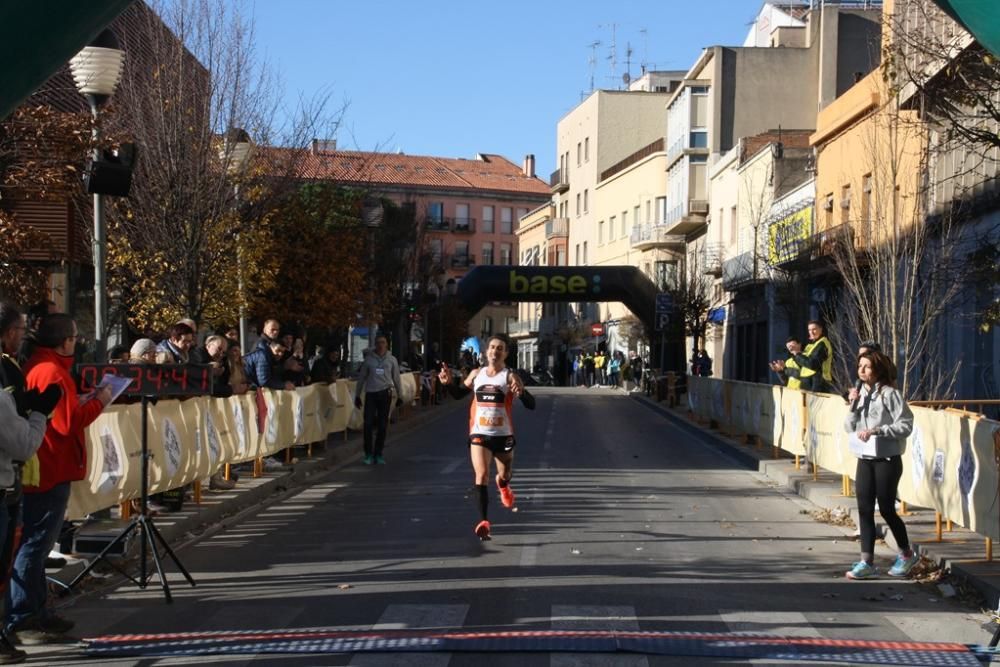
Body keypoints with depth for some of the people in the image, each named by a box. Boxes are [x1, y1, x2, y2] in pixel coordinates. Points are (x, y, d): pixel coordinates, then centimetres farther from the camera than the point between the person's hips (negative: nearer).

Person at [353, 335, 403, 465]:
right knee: (368, 424, -7)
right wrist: (357, 395, 9)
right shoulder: (368, 359, 5)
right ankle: (368, 454, 3)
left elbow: (396, 379, 9)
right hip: (370, 394, 0)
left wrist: (399, 396, 8)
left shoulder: (391, 360, 6)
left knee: (382, 425, 4)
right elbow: (362, 378, 9)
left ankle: (378, 454, 14)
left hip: (385, 394, 0)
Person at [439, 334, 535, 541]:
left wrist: (521, 391, -35)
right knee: (482, 475, -15)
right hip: (479, 434, 1)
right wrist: (449, 383, -1)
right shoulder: (476, 374, 4)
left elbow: (531, 405, -14)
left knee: (505, 475, 18)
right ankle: (484, 521, -14)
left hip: (503, 434, -1)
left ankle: (502, 484, 56)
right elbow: (459, 394, 20)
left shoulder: (510, 376, -7)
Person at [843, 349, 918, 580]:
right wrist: (853, 405, -8)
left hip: (887, 460, -6)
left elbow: (905, 425, -15)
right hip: (864, 459, 6)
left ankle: (907, 554, 24)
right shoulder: (860, 394, 8)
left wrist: (876, 431, -22)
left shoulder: (889, 394, -11)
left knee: (886, 509, 2)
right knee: (864, 509, 2)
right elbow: (849, 427, 7)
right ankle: (867, 562, 6)